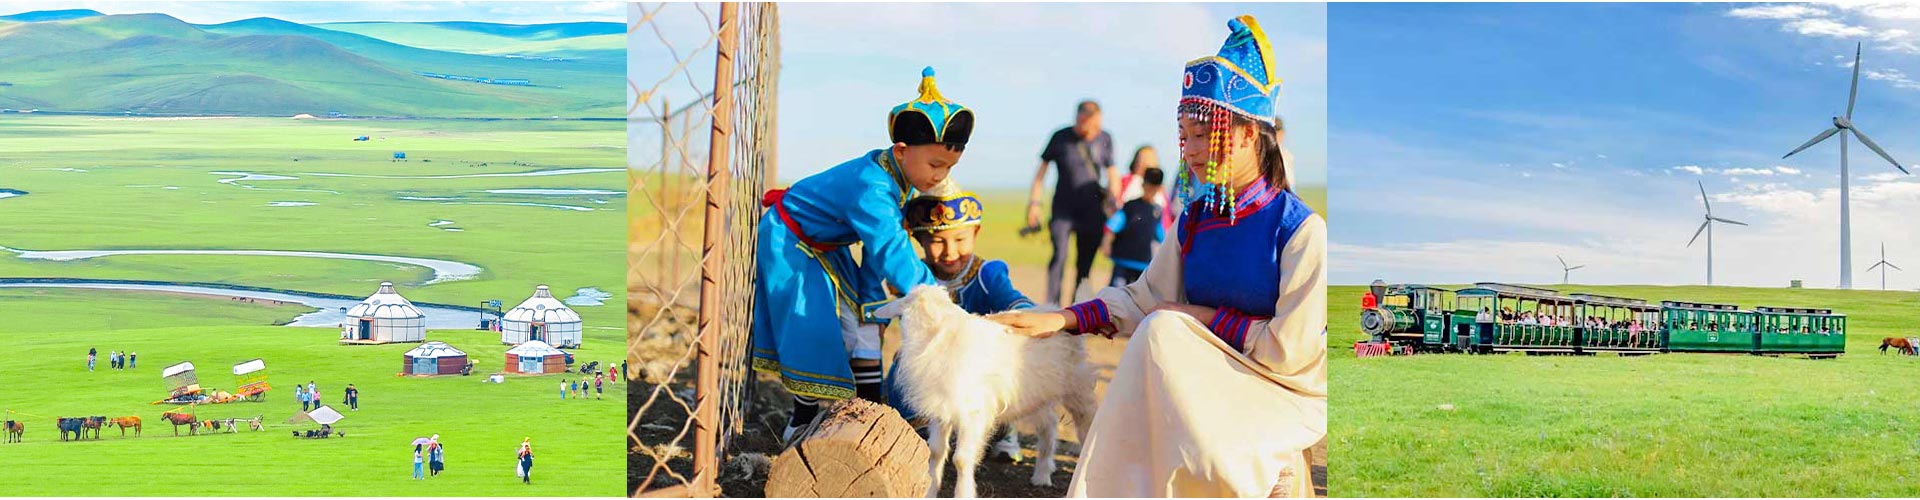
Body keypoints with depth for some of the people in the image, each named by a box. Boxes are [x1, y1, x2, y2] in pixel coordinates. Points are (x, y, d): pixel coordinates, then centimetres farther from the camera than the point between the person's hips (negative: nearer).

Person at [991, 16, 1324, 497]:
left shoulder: (1302, 230, -15)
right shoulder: (1195, 221, 6)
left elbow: (1291, 349, -18)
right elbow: (1142, 298, 8)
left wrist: (1204, 317, -11)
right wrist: (1058, 320, -4)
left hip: (1286, 394, -6)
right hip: (1207, 380, 6)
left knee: (1160, 331, -24)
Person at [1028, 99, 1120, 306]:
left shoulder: (1105, 139, 6)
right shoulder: (1061, 138, -1)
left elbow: (1112, 173, 15)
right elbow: (1042, 169, 5)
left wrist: (1113, 198, -1)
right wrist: (1034, 203, 1)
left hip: (1092, 210, 3)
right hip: (1063, 209, -2)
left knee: (1085, 261, 4)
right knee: (1059, 255, -14)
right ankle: (1051, 305, -14)